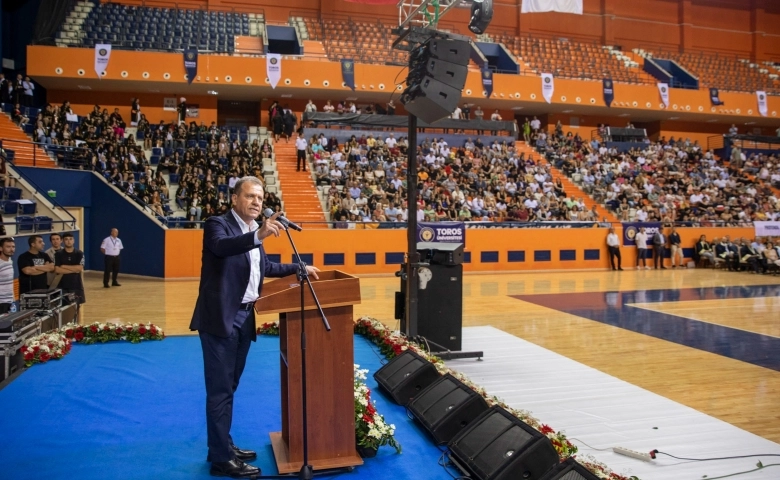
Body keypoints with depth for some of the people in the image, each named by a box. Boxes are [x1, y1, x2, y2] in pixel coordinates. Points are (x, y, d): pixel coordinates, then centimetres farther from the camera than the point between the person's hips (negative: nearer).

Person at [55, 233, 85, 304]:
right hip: (63, 286, 0)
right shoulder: (58, 254, 0)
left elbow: (80, 268, -12)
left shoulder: (79, 253, 0)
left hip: (76, 285, 0)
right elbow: (57, 270, -11)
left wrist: (64, 266, -10)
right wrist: (74, 269, -13)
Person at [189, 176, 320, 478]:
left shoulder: (252, 232, 15)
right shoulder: (218, 224, -9)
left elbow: (265, 267, 30)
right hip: (221, 318, -8)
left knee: (229, 386, 17)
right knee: (220, 389, -4)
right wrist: (258, 235, -46)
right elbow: (220, 246, -33)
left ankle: (224, 446, 28)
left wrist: (299, 268, 24)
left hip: (244, 318, 8)